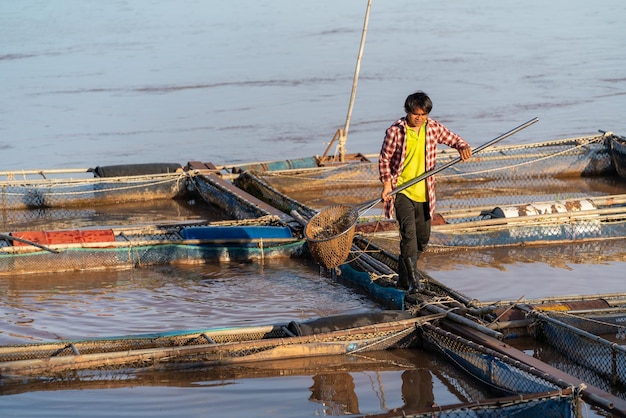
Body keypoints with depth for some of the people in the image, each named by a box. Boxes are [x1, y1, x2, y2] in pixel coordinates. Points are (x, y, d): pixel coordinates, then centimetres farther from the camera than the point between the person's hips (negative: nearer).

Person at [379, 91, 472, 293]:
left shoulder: (433, 128, 0)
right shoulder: (395, 131, -10)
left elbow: (454, 139, 10)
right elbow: (384, 159, -2)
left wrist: (463, 148, -12)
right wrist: (386, 183, -12)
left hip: (424, 193, 5)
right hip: (401, 191, -5)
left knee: (423, 237, 11)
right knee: (409, 233, -19)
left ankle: (403, 277, 27)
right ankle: (413, 279, -17)